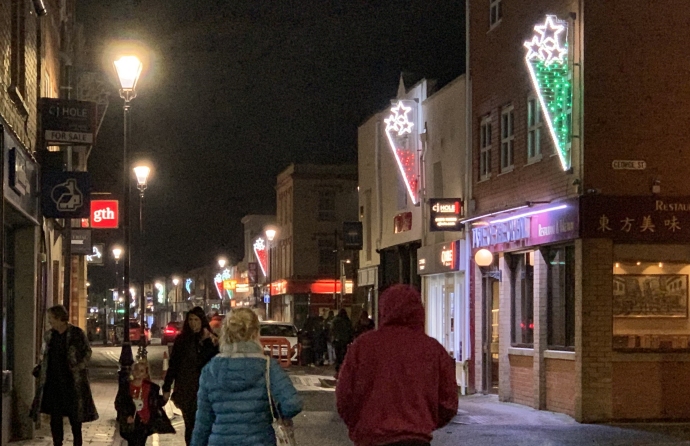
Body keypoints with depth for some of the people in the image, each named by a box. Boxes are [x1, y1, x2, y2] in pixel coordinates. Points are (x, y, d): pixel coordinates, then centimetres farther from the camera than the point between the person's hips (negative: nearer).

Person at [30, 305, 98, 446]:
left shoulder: (77, 333, -7)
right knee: (55, 415, 6)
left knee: (74, 414, 2)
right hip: (53, 380, 4)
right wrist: (39, 367, 3)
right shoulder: (49, 335, 7)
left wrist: (78, 367, -13)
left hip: (72, 380, -4)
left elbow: (87, 352, -2)